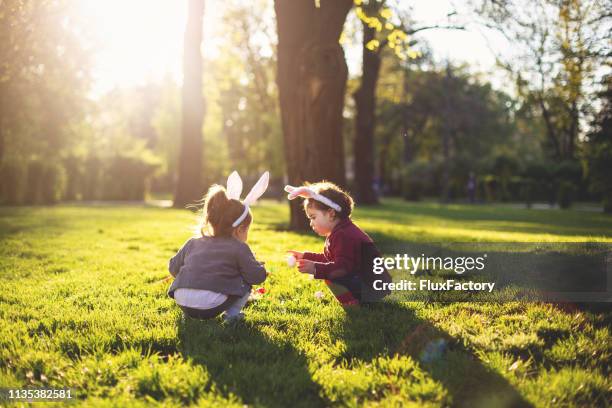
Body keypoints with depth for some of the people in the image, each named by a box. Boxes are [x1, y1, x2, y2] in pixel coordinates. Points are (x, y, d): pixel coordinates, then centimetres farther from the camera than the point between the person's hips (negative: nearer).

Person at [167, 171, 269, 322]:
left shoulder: (193, 243, 17)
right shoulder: (239, 248, 3)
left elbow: (173, 268, 23)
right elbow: (258, 276, 2)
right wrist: (259, 266, 26)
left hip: (182, 302, 5)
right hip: (211, 307, -5)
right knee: (246, 280, 14)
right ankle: (232, 314, 9)